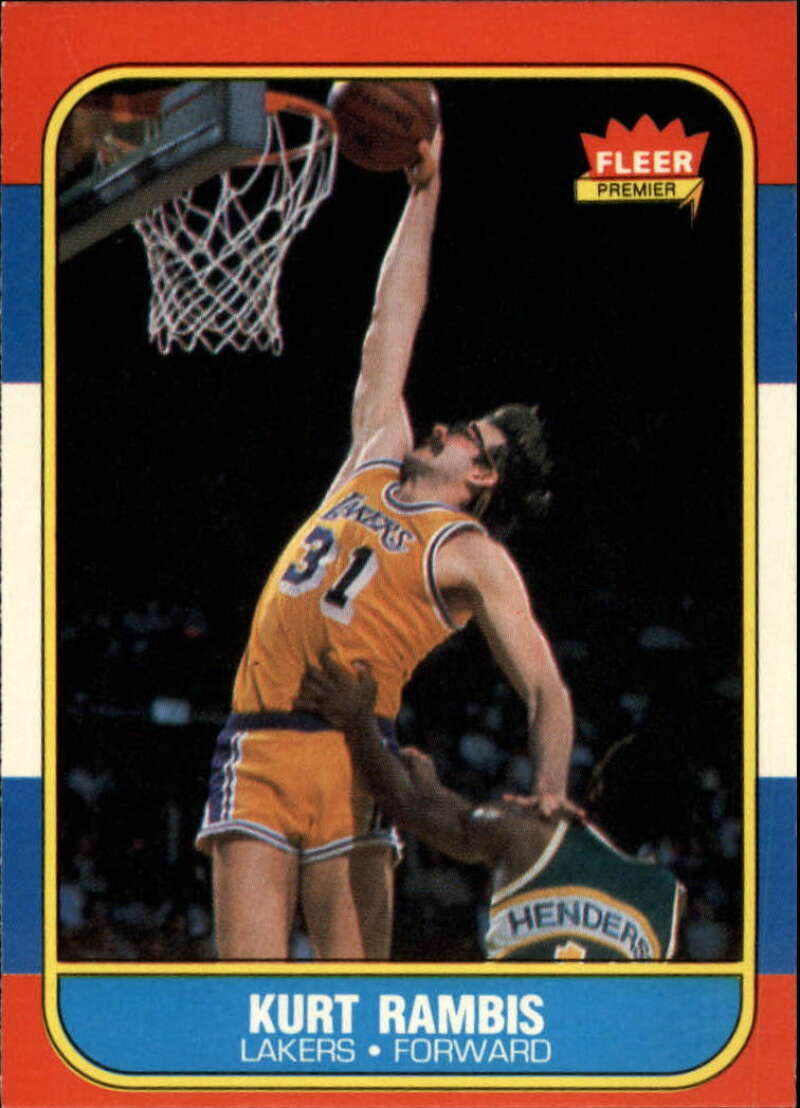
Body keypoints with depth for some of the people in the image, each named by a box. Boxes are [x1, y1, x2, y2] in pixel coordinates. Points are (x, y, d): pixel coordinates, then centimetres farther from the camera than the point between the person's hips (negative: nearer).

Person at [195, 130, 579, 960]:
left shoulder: (471, 556, 8)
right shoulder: (376, 459, 22)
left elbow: (544, 688, 2)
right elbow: (392, 326, 27)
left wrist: (549, 791, -16)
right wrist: (423, 195, 31)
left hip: (350, 755, -4)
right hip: (256, 746, 4)